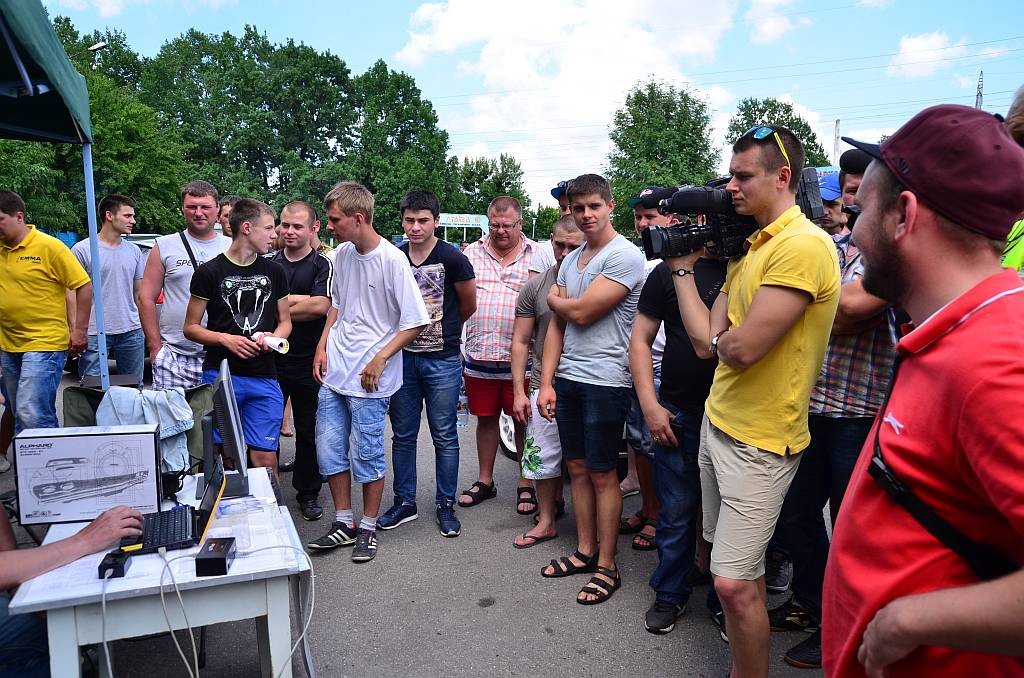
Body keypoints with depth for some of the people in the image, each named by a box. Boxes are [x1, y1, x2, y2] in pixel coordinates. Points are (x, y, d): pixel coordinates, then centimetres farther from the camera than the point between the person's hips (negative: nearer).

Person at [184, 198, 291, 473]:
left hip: (264, 378, 2)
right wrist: (225, 339, -14)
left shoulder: (274, 272, 10)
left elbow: (285, 321, 17)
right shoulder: (209, 272, 0)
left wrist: (273, 338, -5)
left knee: (265, 456, 1)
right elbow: (191, 327, 3)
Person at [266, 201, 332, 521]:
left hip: (308, 362, -2)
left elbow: (321, 306, -17)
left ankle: (308, 493, 23)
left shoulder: (323, 264, -2)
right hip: (270, 359, 3)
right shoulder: (268, 263, 9)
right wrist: (302, 300, -12)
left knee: (309, 430, 9)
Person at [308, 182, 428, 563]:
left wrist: (380, 360, -17)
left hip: (369, 379, -7)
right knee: (329, 450, 11)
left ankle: (368, 528, 23)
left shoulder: (392, 260, -15)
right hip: (333, 373, 7)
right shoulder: (341, 255, 6)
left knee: (367, 456, 4)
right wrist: (322, 347, 9)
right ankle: (344, 523, 28)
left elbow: (415, 322, -14)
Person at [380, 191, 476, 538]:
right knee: (403, 435, 12)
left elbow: (469, 305, 5)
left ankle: (446, 505, 20)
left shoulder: (452, 259, -9)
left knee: (445, 437, 6)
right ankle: (404, 502, 27)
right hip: (403, 358, 4)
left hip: (443, 361, -3)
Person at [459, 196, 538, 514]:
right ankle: (485, 481, 29)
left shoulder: (537, 256, 2)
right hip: (478, 356, 3)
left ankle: (526, 484, 22)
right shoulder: (472, 254, 8)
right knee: (485, 418, 14)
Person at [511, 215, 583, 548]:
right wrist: (519, 391, 0)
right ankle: (547, 520, 25)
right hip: (544, 386, 1)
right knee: (543, 455, 8)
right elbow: (520, 342, 4)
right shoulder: (535, 286, 1)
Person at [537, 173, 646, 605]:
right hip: (567, 379, 7)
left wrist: (553, 297, 5)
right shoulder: (570, 261, 14)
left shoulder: (624, 256, -11)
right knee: (577, 468, 14)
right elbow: (557, 325, 12)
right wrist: (546, 382, 6)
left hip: (605, 382, -7)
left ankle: (607, 566, 15)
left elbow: (581, 312, -17)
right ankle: (585, 550, 29)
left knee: (602, 474, 1)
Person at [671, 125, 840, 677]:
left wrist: (720, 339, -2)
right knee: (733, 566, 19)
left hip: (759, 441, -9)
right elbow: (705, 342, 5)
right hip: (718, 423, 9)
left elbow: (741, 348, -24)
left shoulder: (803, 245, -18)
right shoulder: (747, 247, 11)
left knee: (734, 582, -4)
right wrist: (683, 267, 7)